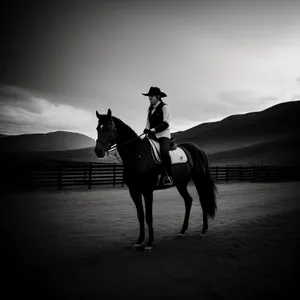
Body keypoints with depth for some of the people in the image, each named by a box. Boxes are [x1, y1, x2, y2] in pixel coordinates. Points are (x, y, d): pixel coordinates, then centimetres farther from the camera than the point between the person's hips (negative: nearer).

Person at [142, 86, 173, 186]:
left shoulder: (164, 107, -1)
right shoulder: (150, 109, 18)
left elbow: (166, 123, -11)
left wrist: (154, 129, -21)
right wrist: (146, 130, -2)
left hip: (163, 134, -7)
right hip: (152, 135, 7)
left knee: (164, 152, -32)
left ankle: (169, 175, -23)